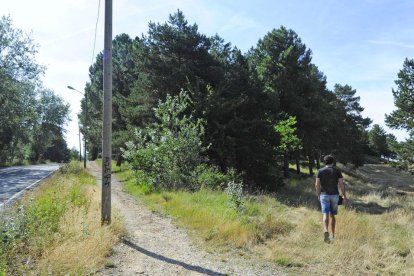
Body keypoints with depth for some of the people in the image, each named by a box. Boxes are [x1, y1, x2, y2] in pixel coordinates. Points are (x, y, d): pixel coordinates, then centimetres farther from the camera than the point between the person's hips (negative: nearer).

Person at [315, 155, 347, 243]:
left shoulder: (320, 171, -1)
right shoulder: (337, 171, 0)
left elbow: (317, 184, -2)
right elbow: (342, 184, -5)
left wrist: (318, 195, 12)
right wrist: (344, 196, 1)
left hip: (324, 195, -1)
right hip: (334, 195, 2)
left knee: (326, 215, -10)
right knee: (332, 215, 16)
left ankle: (326, 232, -35)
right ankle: (332, 235, 21)